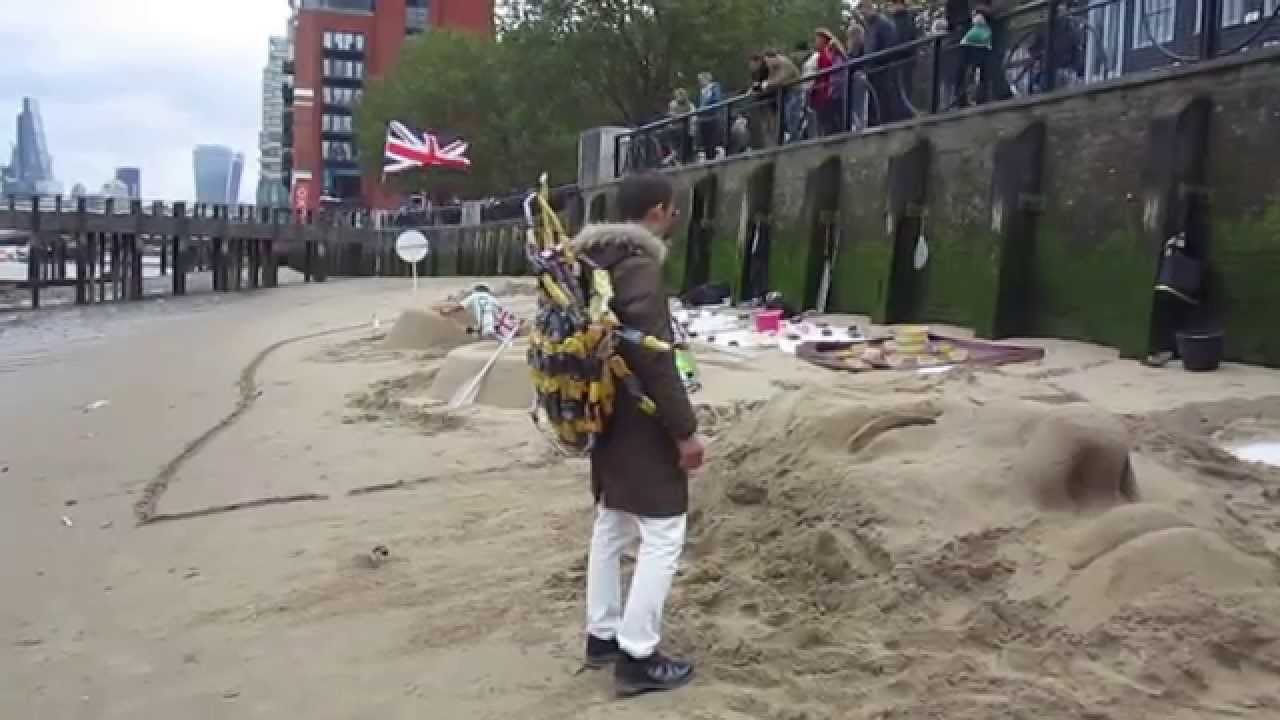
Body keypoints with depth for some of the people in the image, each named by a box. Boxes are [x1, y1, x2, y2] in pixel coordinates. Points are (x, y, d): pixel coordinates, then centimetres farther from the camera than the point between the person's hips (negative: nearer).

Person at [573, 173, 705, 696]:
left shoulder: (592, 260, 9)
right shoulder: (639, 266, -20)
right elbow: (654, 358, -24)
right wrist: (685, 430, -18)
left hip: (606, 416, 10)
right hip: (641, 422, -10)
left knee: (610, 526, 18)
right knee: (662, 535, -1)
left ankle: (601, 636, 28)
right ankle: (637, 657, 3)